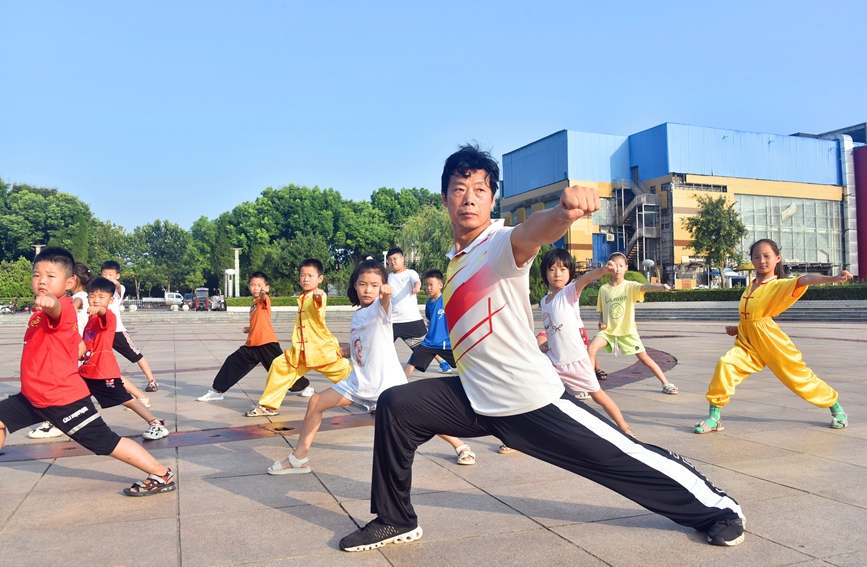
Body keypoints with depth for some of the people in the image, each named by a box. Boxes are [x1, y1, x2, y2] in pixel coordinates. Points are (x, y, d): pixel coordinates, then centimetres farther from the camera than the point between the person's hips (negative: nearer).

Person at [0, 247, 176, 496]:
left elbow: (56, 308, -47)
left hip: (64, 399, -9)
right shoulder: (44, 313, 11)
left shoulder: (62, 308, -19)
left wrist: (49, 301, -68)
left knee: (107, 443, -6)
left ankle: (162, 475, 3)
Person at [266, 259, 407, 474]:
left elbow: (384, 301, -37)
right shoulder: (357, 317, 11)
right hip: (360, 381, 7)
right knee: (316, 402, 5)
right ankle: (299, 458, 17)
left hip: (387, 383, -7)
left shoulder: (380, 308, -10)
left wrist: (386, 294, -57)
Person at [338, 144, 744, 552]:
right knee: (395, 406, -2)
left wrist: (563, 212, -60)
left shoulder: (503, 243, -15)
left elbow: (535, 231, -40)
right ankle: (395, 520, 14)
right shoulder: (455, 257, 8)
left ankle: (718, 508, 27)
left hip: (532, 399, -6)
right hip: (476, 399, 7)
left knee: (626, 457, -1)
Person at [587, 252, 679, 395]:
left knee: (644, 357, 3)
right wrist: (601, 322, -7)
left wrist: (660, 286, -49)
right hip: (608, 330, 2)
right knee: (591, 348, -20)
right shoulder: (603, 289, 3)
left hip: (628, 331, -2)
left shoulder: (630, 286, -7)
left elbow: (644, 287, -29)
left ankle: (666, 383, 21)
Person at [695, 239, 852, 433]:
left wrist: (833, 278, -43)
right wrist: (737, 328, 6)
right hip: (748, 342, 4)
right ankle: (714, 418, -10)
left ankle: (837, 408, 37)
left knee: (799, 375, 8)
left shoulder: (779, 285, -8)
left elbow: (805, 280, -28)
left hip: (771, 342, -4)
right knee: (725, 364, -18)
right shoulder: (750, 288, 10)